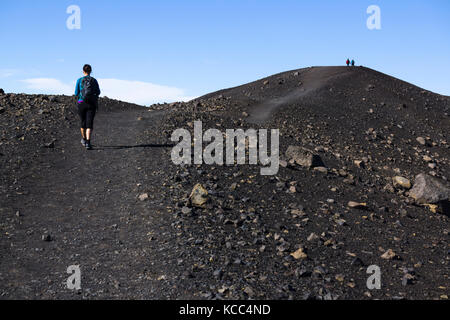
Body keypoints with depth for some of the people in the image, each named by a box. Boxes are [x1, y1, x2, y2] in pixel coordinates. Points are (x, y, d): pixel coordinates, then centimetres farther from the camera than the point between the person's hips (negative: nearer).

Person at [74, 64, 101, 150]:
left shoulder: (79, 80, 1)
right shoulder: (94, 80, 3)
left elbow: (76, 93, 1)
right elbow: (98, 92, 5)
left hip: (81, 103, 1)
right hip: (92, 104, 0)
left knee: (83, 121, 18)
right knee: (89, 123, -4)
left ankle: (84, 139, 36)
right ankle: (88, 143, -19)